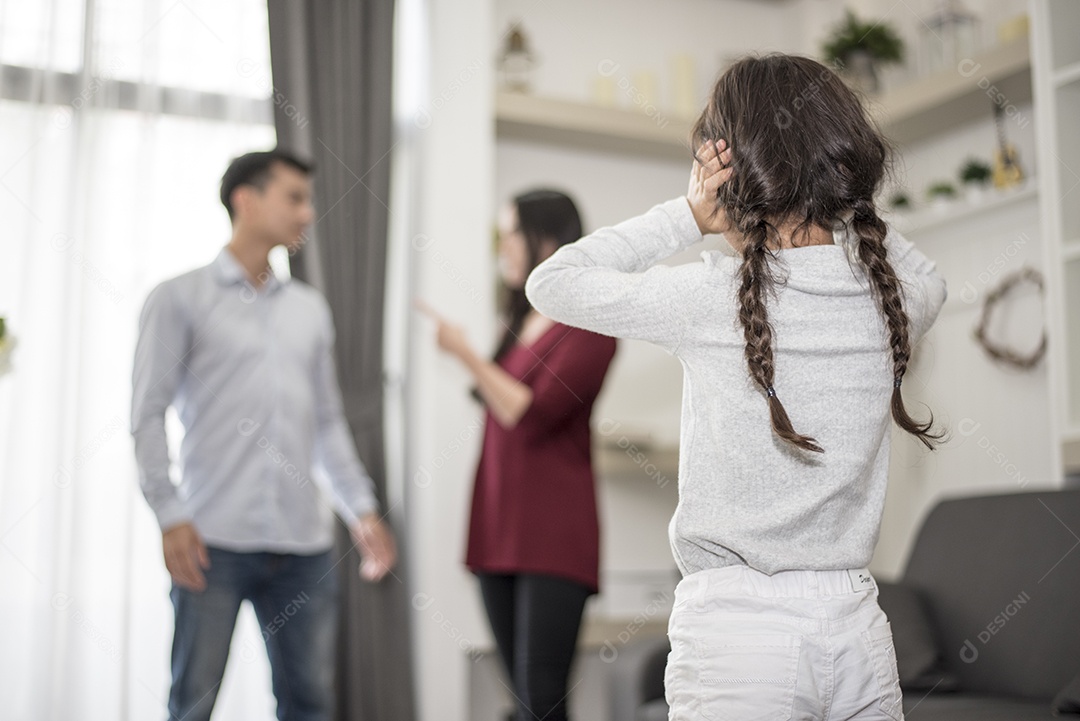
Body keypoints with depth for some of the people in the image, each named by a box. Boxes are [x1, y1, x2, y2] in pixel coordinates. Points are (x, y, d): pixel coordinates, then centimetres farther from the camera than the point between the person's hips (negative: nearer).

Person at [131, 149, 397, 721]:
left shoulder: (310, 309, 16)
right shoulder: (180, 299, 2)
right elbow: (147, 415, -3)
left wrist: (362, 508, 12)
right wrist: (170, 516, -11)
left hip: (304, 544, 4)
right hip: (214, 542, -4)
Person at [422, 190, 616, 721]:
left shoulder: (588, 325, -5)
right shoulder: (519, 323, 16)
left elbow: (533, 415, -13)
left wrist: (467, 355, -10)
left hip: (554, 534, -7)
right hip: (498, 527, 7)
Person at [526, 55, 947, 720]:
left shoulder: (714, 296, -15)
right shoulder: (893, 297, -2)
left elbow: (551, 283, -2)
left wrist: (687, 215, -3)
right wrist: (842, 211, 10)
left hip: (734, 626, -4)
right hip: (859, 633, 5)